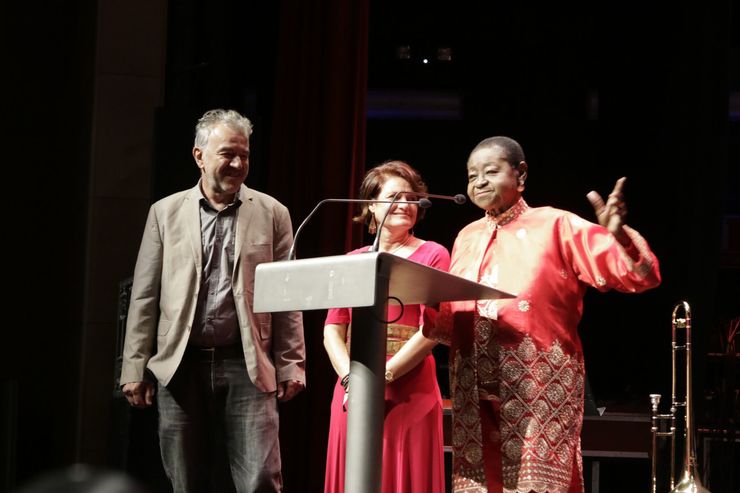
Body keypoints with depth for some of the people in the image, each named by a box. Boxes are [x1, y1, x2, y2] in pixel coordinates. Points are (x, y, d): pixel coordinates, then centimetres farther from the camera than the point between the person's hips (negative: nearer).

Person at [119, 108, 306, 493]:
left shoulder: (271, 213, 7)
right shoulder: (166, 212, 8)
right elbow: (144, 296, 7)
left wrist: (291, 364, 0)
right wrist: (135, 368, 2)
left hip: (247, 366, -1)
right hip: (181, 367, 1)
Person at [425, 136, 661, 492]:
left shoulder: (557, 227, 0)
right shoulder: (467, 238, 17)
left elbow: (641, 276, -7)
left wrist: (619, 236, -27)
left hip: (539, 394, -5)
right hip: (474, 397, 5)